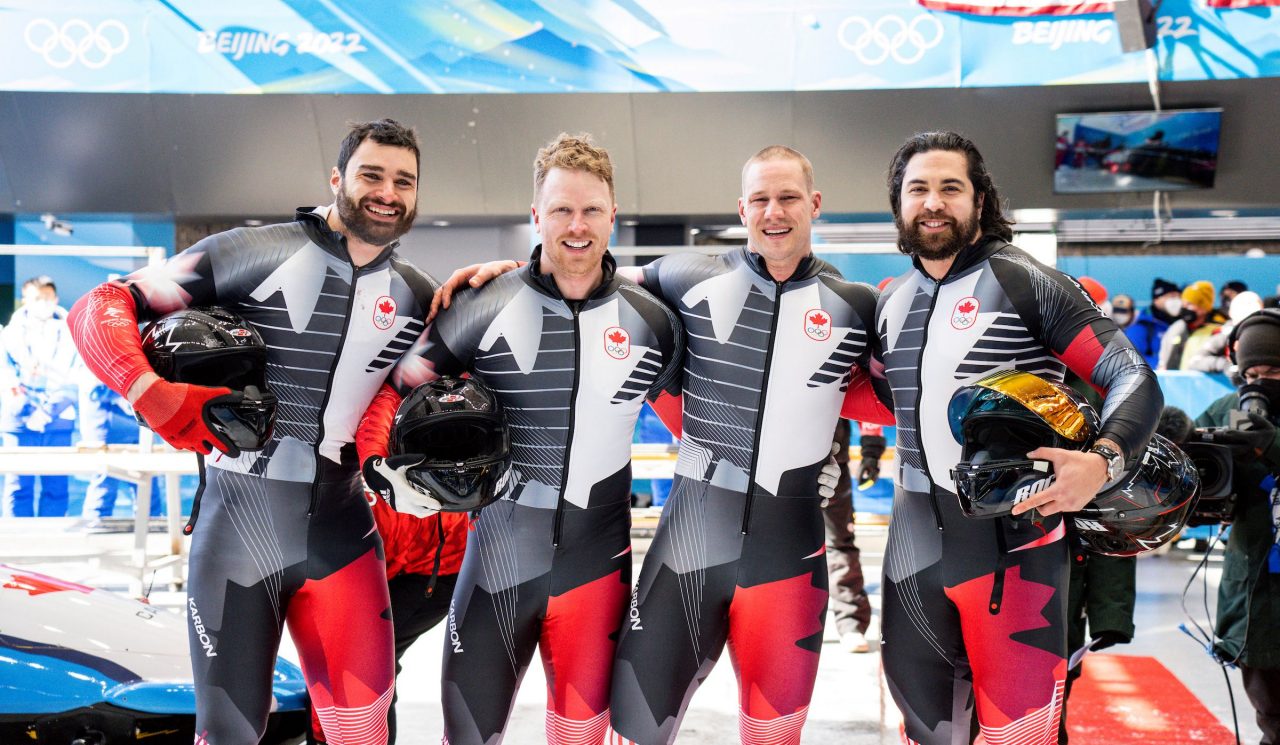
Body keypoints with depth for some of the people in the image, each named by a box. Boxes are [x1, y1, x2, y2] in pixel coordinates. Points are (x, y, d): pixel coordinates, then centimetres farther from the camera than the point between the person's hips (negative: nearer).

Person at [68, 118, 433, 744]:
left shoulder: (417, 298, 7)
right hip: (236, 525, -3)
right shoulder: (254, 253, -6)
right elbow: (98, 311, -5)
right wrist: (157, 398, -20)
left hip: (340, 530, 3)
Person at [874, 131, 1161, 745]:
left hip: (1012, 535, -6)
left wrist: (1102, 461, -28)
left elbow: (1134, 379, -12)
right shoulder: (892, 301, 12)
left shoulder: (1027, 284, -7)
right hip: (915, 536, 6)